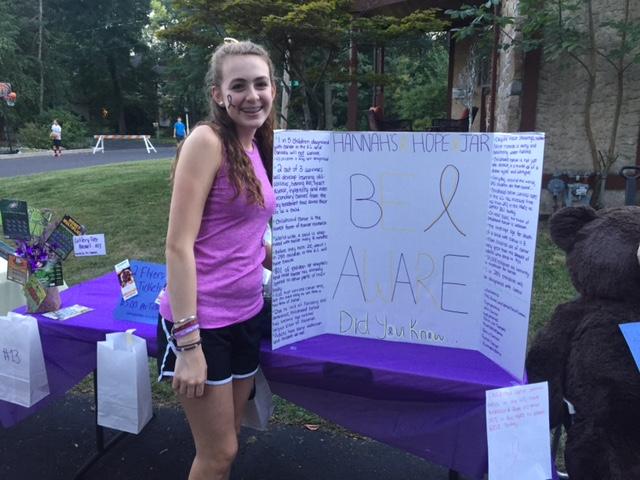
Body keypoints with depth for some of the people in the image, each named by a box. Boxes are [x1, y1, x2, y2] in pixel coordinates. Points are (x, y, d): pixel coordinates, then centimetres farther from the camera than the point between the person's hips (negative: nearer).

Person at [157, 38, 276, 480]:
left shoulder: (257, 148, 9)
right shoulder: (208, 140, -14)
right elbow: (179, 245, -18)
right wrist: (188, 343, -21)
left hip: (246, 315, 7)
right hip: (202, 321, -7)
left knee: (228, 444, 20)